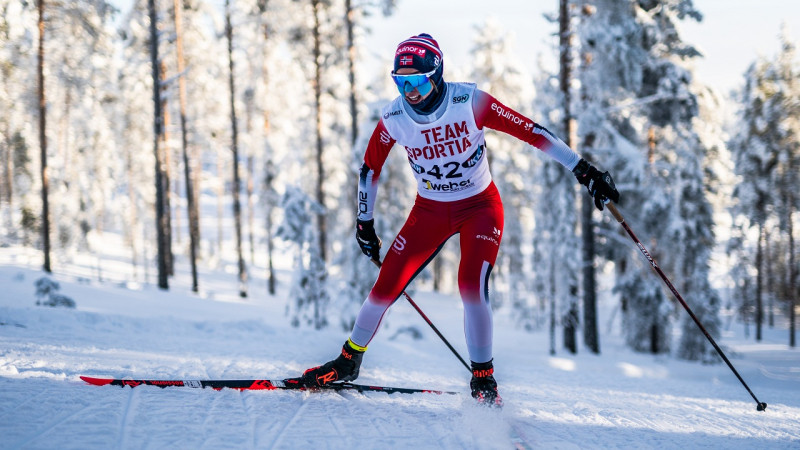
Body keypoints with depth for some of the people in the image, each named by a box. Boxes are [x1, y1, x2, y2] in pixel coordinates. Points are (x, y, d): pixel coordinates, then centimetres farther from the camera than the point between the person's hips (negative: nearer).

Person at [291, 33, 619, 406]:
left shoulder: (469, 102, -24)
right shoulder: (394, 118, -15)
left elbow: (531, 131, -22)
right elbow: (370, 168, 2)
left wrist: (584, 170, -23)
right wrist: (364, 222, 7)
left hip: (480, 207, -3)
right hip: (430, 211, 3)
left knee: (472, 287, -22)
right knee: (386, 286, -3)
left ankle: (483, 378, -6)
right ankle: (348, 361, 19)